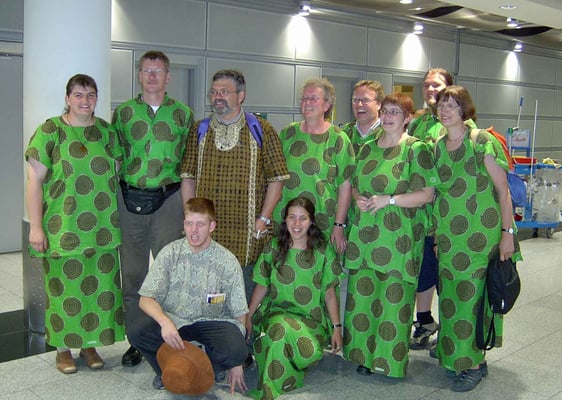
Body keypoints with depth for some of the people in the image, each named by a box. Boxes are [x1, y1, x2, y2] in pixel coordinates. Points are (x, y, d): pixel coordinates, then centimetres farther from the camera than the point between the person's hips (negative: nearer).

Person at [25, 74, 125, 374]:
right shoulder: (50, 131, -4)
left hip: (103, 228, 4)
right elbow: (35, 180, -6)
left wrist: (120, 218, 10)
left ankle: (90, 345, 24)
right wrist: (35, 226, -10)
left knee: (101, 286, 8)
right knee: (65, 288, 4)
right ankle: (63, 349, 21)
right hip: (64, 228, -3)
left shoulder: (106, 131, 8)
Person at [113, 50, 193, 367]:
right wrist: (114, 198, 3)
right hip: (130, 199, 2)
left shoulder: (182, 113, 6)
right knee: (133, 273, 7)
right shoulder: (123, 112, 9)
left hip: (169, 198, -1)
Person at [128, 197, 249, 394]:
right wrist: (165, 322, -32)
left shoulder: (227, 261, -10)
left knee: (235, 349, -32)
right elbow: (146, 299, -10)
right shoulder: (170, 253, -7)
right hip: (173, 319, 1)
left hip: (212, 321, -1)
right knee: (136, 333, -27)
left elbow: (239, 313, -5)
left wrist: (237, 363, -6)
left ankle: (212, 365, 7)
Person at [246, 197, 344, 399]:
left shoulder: (323, 251, 0)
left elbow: (329, 293, 3)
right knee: (282, 328, -36)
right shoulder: (273, 248, 2)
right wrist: (248, 317, 8)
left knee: (311, 351, -32)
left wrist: (337, 328, 0)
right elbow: (261, 287, 9)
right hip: (277, 312, 0)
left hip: (311, 319, 0)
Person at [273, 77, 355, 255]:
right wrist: (267, 216, 8)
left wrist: (339, 226, -10)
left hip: (322, 226, -3)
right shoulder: (288, 133, 8)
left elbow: (345, 185, -6)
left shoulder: (338, 139, -3)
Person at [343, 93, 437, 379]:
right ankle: (364, 355, 20)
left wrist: (388, 199, -16)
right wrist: (359, 199, 1)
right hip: (364, 235, 6)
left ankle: (390, 360, 12)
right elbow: (355, 184, 23)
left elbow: (427, 194, -9)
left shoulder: (416, 149, -4)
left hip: (398, 237, -5)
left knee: (393, 298, -2)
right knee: (361, 295, 6)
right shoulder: (367, 148, 15)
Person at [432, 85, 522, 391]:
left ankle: (474, 363, 12)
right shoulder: (437, 147, 10)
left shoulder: (483, 142, -7)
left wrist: (507, 232, -12)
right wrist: (436, 234, 15)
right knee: (450, 295, 10)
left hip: (479, 234, -5)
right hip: (448, 235, 5)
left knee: (473, 295, -2)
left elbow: (503, 190, -8)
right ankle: (453, 356, 25)